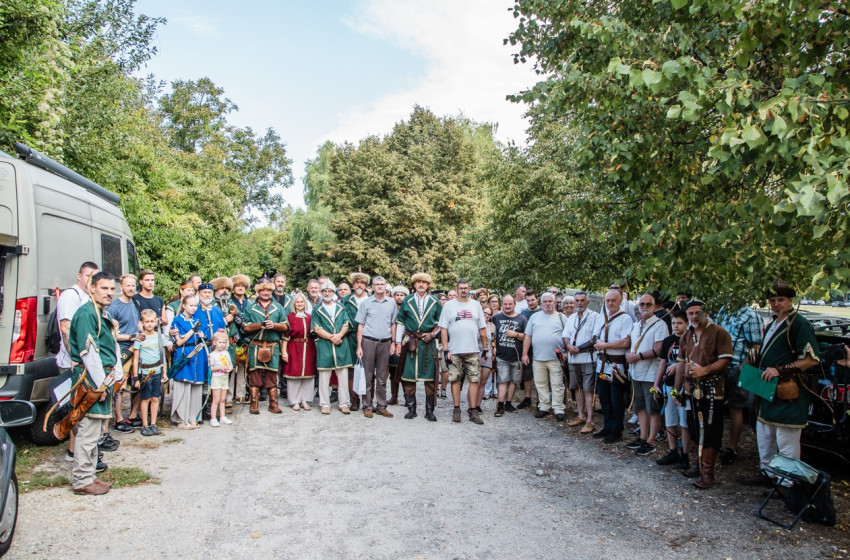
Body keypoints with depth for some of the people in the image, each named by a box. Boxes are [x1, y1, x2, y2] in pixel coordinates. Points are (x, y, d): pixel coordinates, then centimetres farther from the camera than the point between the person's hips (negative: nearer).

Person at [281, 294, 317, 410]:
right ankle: (294, 401, 9)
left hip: (308, 349, 3)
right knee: (294, 374, 0)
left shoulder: (310, 317, 10)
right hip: (294, 348, -3)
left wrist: (315, 350, 7)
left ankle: (304, 400, 14)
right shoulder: (290, 317, 1)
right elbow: (285, 334, -3)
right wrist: (284, 351, -10)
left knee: (308, 374, 4)